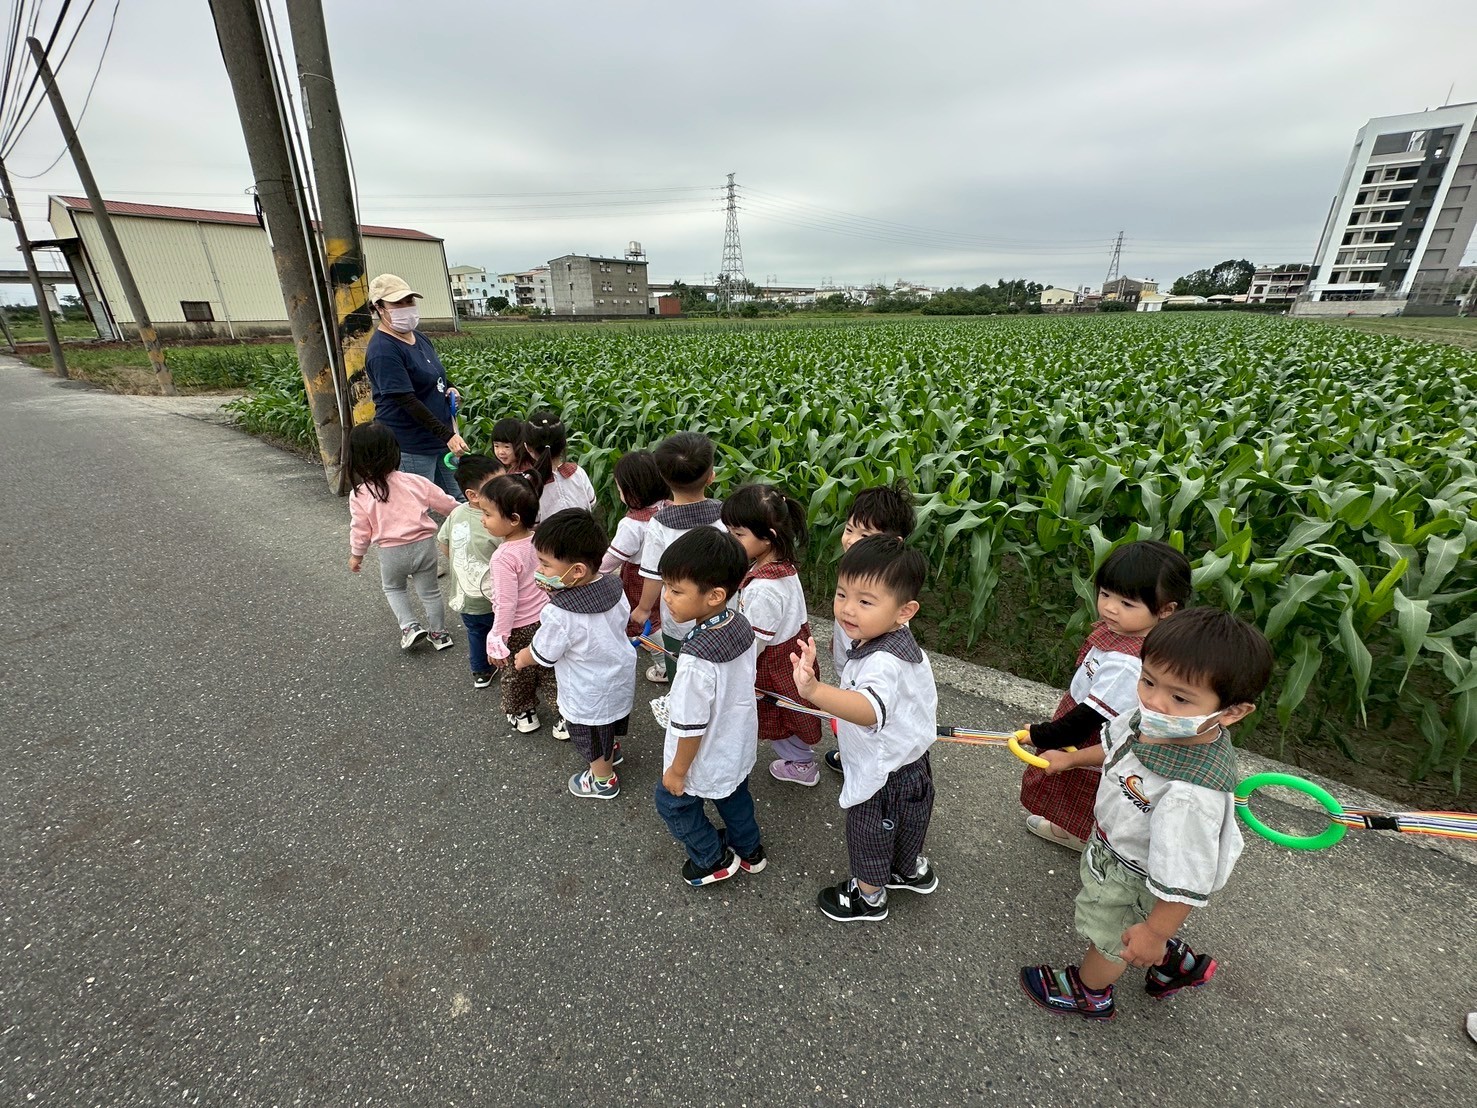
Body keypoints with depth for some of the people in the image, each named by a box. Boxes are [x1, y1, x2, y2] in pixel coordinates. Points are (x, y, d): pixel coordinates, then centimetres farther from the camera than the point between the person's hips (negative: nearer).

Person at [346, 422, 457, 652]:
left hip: (392, 552, -1)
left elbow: (360, 529, -2)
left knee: (392, 588, 26)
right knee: (429, 591, 17)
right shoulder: (414, 481, -8)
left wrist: (356, 554, 16)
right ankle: (439, 633, 27)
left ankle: (410, 626, 12)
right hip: (424, 545, 1)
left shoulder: (359, 495, -10)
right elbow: (443, 502, 3)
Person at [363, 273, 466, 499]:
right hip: (411, 447, -9)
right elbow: (407, 401, -23)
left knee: (458, 500, 15)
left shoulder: (418, 338, 10)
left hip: (441, 436, 9)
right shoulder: (383, 350, -17)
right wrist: (448, 435, -28)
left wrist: (450, 389, 1)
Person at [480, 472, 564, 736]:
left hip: (520, 628, -5)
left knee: (518, 674, 21)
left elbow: (506, 604, -26)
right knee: (550, 670, 21)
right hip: (546, 619, 6)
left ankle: (523, 714, 41)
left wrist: (497, 640, -16)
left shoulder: (504, 557, -31)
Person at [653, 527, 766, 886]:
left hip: (706, 760, -6)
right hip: (739, 747, 7)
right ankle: (749, 850, 54)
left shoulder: (697, 661, -40)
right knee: (734, 796, 31)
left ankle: (714, 860, 40)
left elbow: (691, 727, -27)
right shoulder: (741, 625, -18)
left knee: (672, 802, 23)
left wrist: (677, 771, -10)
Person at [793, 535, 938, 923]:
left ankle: (869, 897, 49)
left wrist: (815, 691, -78)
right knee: (906, 826, 34)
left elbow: (870, 709, -62)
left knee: (868, 839, 21)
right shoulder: (899, 642, -9)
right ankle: (912, 871, 62)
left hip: (881, 778, -8)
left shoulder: (883, 663, -41)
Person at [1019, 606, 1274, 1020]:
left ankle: (1089, 993, 55)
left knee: (1108, 936, 24)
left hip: (1135, 877, -7)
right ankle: (1178, 962, 63)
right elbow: (1116, 746, 2)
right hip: (1115, 844, 7)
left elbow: (1186, 881, -33)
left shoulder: (1194, 795, -46)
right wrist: (1071, 758, 13)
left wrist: (1155, 933, -21)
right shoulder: (1152, 720, -23)